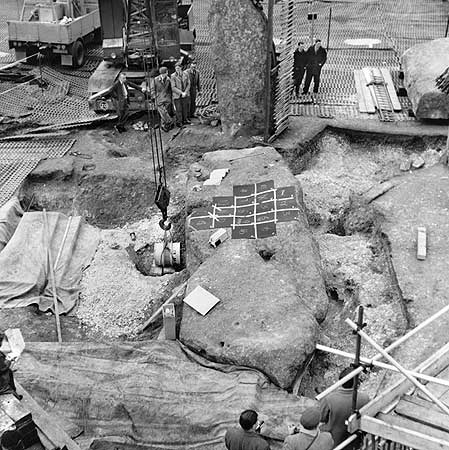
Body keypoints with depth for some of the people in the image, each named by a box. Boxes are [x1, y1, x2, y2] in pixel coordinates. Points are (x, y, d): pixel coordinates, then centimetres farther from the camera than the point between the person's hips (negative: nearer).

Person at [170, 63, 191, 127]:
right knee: (178, 109, 0)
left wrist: (185, 92, -10)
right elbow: (173, 88, -13)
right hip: (177, 95, -3)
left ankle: (185, 120, 25)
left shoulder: (185, 74, 0)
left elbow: (188, 84, 4)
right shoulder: (173, 76, -11)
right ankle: (179, 122, 11)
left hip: (185, 95, 3)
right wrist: (181, 93, -17)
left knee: (185, 108, 9)